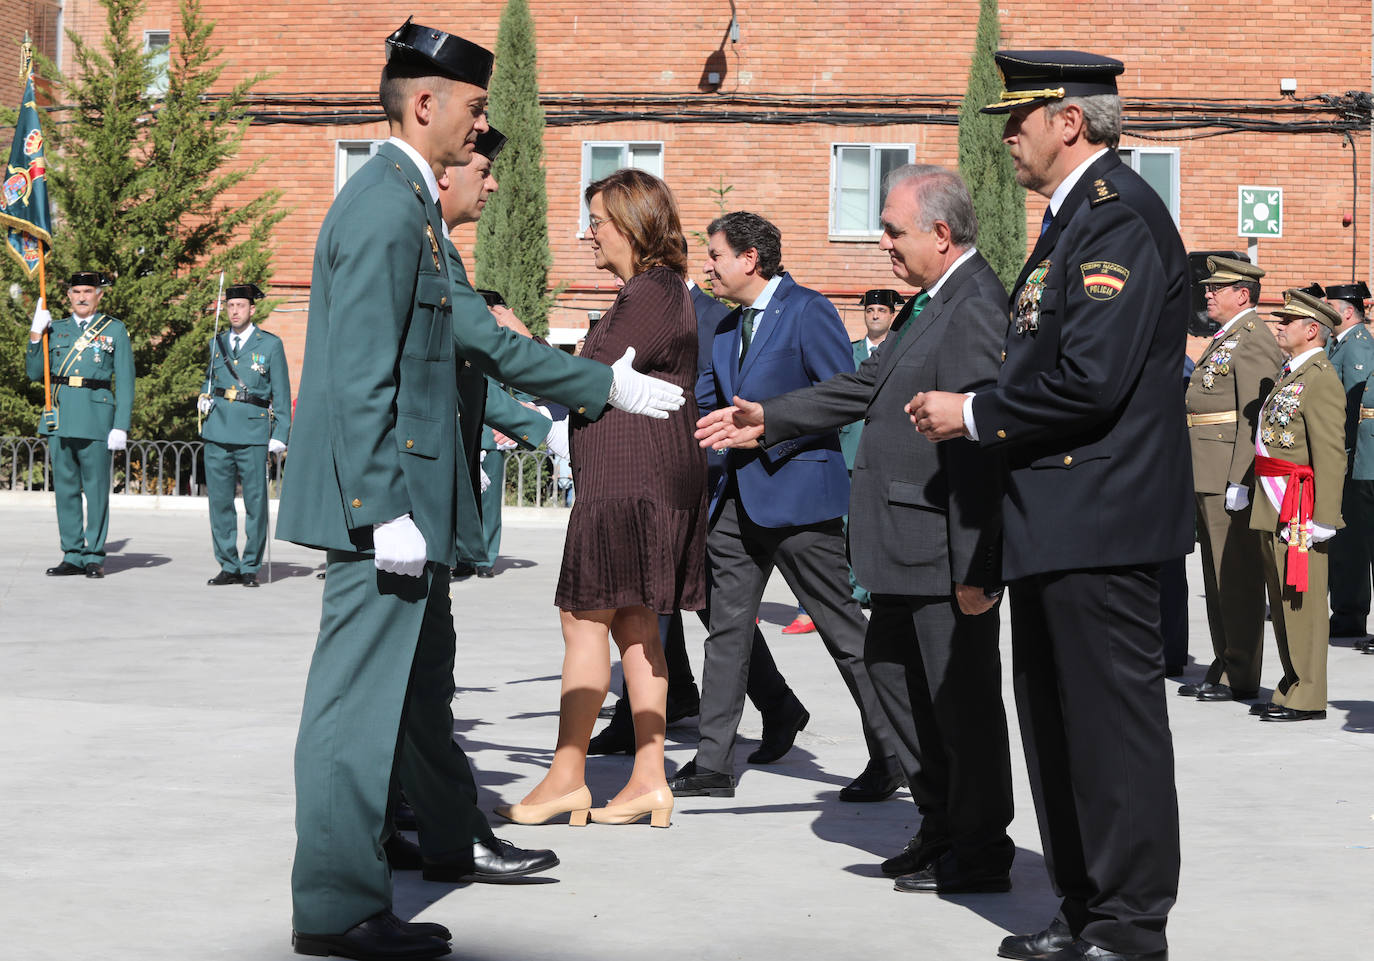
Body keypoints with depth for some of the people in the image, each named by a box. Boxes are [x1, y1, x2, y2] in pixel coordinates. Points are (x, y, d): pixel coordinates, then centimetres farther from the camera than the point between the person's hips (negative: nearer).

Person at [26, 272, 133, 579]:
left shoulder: (115, 330, 4)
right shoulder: (56, 329, 14)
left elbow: (125, 381, 1)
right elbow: (34, 372, 12)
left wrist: (121, 427, -7)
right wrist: (35, 336, -2)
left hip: (96, 418, -4)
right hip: (60, 419, 4)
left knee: (96, 489, -1)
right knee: (65, 488, 6)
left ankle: (94, 556, 6)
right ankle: (73, 556, 13)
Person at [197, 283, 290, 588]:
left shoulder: (270, 344, 4)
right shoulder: (217, 343, 15)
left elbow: (281, 393, 3)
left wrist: (280, 435, -4)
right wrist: (204, 398, 8)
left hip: (254, 434, -4)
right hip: (218, 432, 4)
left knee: (256, 502, -2)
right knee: (219, 500, 4)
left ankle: (251, 567, 6)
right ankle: (228, 566, 13)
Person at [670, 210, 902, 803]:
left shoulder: (807, 312, -10)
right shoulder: (727, 329, 17)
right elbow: (701, 400, 22)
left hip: (798, 492, -8)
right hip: (739, 497, 8)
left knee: (843, 627, -1)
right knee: (726, 626, 7)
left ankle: (890, 754, 9)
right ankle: (713, 763, 11)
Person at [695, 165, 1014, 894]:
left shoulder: (976, 309, -20)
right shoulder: (932, 304, 13)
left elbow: (980, 445, -24)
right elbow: (870, 385, 22)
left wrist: (974, 567, -26)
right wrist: (770, 420, 21)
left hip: (947, 546, -11)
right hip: (908, 541, 11)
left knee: (961, 693, 0)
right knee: (890, 664, 20)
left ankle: (980, 853, 14)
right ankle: (943, 820, 32)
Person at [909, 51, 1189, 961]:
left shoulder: (1119, 213, -15)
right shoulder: (1077, 214, 18)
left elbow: (1090, 380, -23)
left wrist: (974, 413, -12)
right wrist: (971, 414, 9)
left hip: (1099, 519, -11)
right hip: (1057, 519, 11)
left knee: (1113, 724, -4)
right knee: (1055, 723, 15)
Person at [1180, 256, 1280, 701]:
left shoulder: (1254, 339, -12)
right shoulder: (1222, 339, 19)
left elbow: (1255, 418, -19)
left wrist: (1239, 481, -23)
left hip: (1232, 478, -10)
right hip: (1209, 479, 10)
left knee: (1238, 577, -5)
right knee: (1217, 576, 14)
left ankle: (1241, 678, -1)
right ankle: (1223, 666, 21)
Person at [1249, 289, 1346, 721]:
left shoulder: (1321, 380, -14)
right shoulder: (1290, 374, 17)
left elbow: (1331, 455, -19)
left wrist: (1323, 518, -22)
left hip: (1300, 508, -10)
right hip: (1273, 508, 10)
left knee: (1301, 600, -5)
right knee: (1282, 600, 15)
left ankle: (1307, 698, 0)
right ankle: (1292, 685, 24)